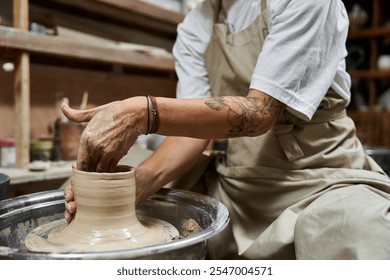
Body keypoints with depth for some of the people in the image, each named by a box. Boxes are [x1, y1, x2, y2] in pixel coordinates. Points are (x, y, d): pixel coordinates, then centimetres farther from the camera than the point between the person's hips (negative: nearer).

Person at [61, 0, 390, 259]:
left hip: (322, 178, -3)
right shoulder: (193, 30, 6)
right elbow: (194, 130, -5)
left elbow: (261, 111, -20)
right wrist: (135, 184, -23)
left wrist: (143, 113, -32)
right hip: (237, 185, 4)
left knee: (350, 230, -33)